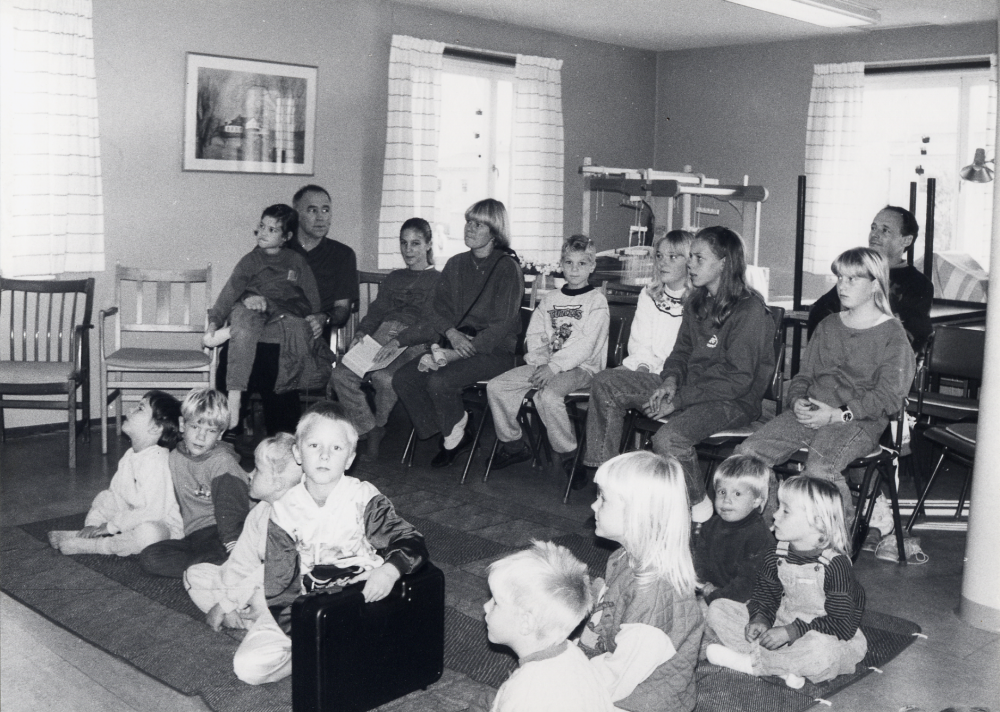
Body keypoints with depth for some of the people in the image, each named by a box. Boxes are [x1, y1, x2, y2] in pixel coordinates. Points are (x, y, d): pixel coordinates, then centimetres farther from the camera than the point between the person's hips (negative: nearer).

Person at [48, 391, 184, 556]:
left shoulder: (156, 463, -25)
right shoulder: (129, 456, 7)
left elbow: (152, 512, -28)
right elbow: (115, 492, 11)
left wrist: (110, 526, -21)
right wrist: (93, 523, -2)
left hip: (161, 526, -9)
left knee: (149, 533, -40)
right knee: (104, 497, 18)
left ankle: (92, 546, -21)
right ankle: (85, 534, -5)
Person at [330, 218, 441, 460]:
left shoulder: (438, 280, 9)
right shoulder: (393, 278, 29)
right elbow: (376, 311, 22)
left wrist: (400, 340, -19)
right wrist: (361, 334, 1)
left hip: (415, 343, -5)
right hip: (380, 338, 6)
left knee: (383, 377, -35)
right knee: (340, 375, -21)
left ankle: (379, 427, -8)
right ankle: (368, 430, -9)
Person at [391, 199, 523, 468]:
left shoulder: (507, 268, -8)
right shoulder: (456, 265, 11)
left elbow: (502, 324, -13)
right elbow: (439, 310, 9)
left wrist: (464, 349, -20)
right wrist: (451, 333, -13)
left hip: (496, 351, -6)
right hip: (455, 343, 7)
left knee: (439, 381, -28)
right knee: (403, 378, -11)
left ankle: (454, 431, 2)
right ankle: (455, 430, 2)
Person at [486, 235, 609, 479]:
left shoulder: (596, 300, -2)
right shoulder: (550, 299, 16)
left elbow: (585, 344, -13)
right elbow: (533, 335, 12)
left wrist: (554, 366, -21)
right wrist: (539, 362, -8)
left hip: (581, 367, -6)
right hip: (546, 364, 6)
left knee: (548, 395, -35)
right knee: (496, 386, -8)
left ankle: (569, 454, -17)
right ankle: (512, 443, 6)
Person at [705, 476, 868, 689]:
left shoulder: (836, 565, -20)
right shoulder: (775, 558, -1)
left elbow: (842, 624, -22)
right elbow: (765, 596, 10)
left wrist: (792, 631, -28)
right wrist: (760, 619, -14)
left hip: (826, 638, -6)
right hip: (781, 625, 6)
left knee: (821, 652, -44)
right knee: (718, 609, -6)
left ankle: (749, 663, -19)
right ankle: (782, 668, -21)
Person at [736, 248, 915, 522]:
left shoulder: (892, 333, 2)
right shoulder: (828, 326, 23)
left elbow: (889, 397, -7)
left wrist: (838, 415, -17)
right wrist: (797, 401, -1)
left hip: (860, 420, -6)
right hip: (809, 413, 6)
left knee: (820, 470, -35)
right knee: (747, 453, -17)